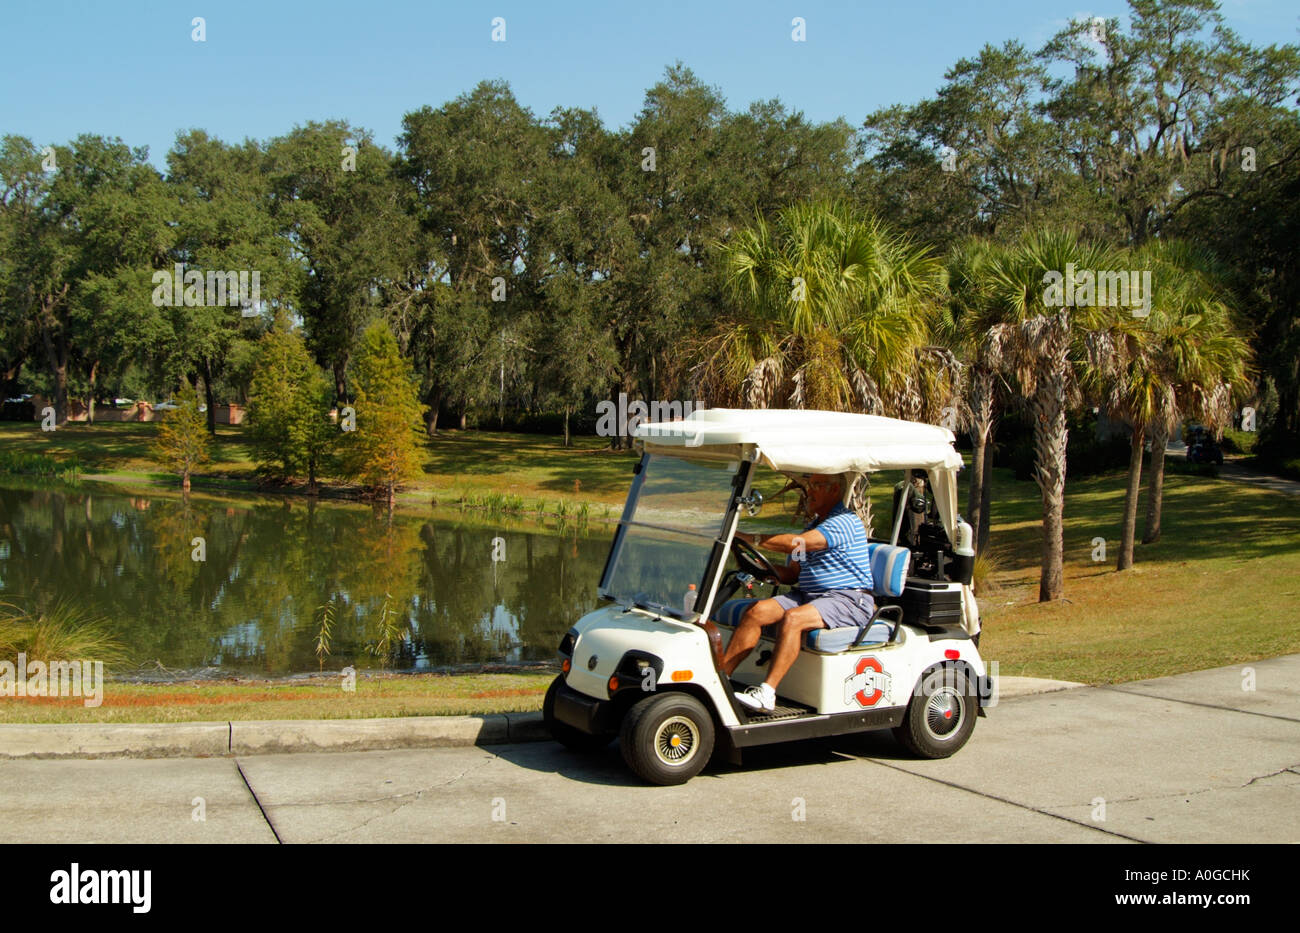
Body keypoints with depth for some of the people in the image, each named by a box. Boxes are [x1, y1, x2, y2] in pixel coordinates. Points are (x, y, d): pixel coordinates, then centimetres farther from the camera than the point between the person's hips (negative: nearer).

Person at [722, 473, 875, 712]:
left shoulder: (845, 522, -11)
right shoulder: (814, 526, 21)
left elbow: (798, 543, -24)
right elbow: (793, 573, 18)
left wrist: (750, 538, -22)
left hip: (848, 600, -9)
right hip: (808, 595, 9)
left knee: (792, 619, -33)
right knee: (756, 611, -12)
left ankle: (767, 693, -35)